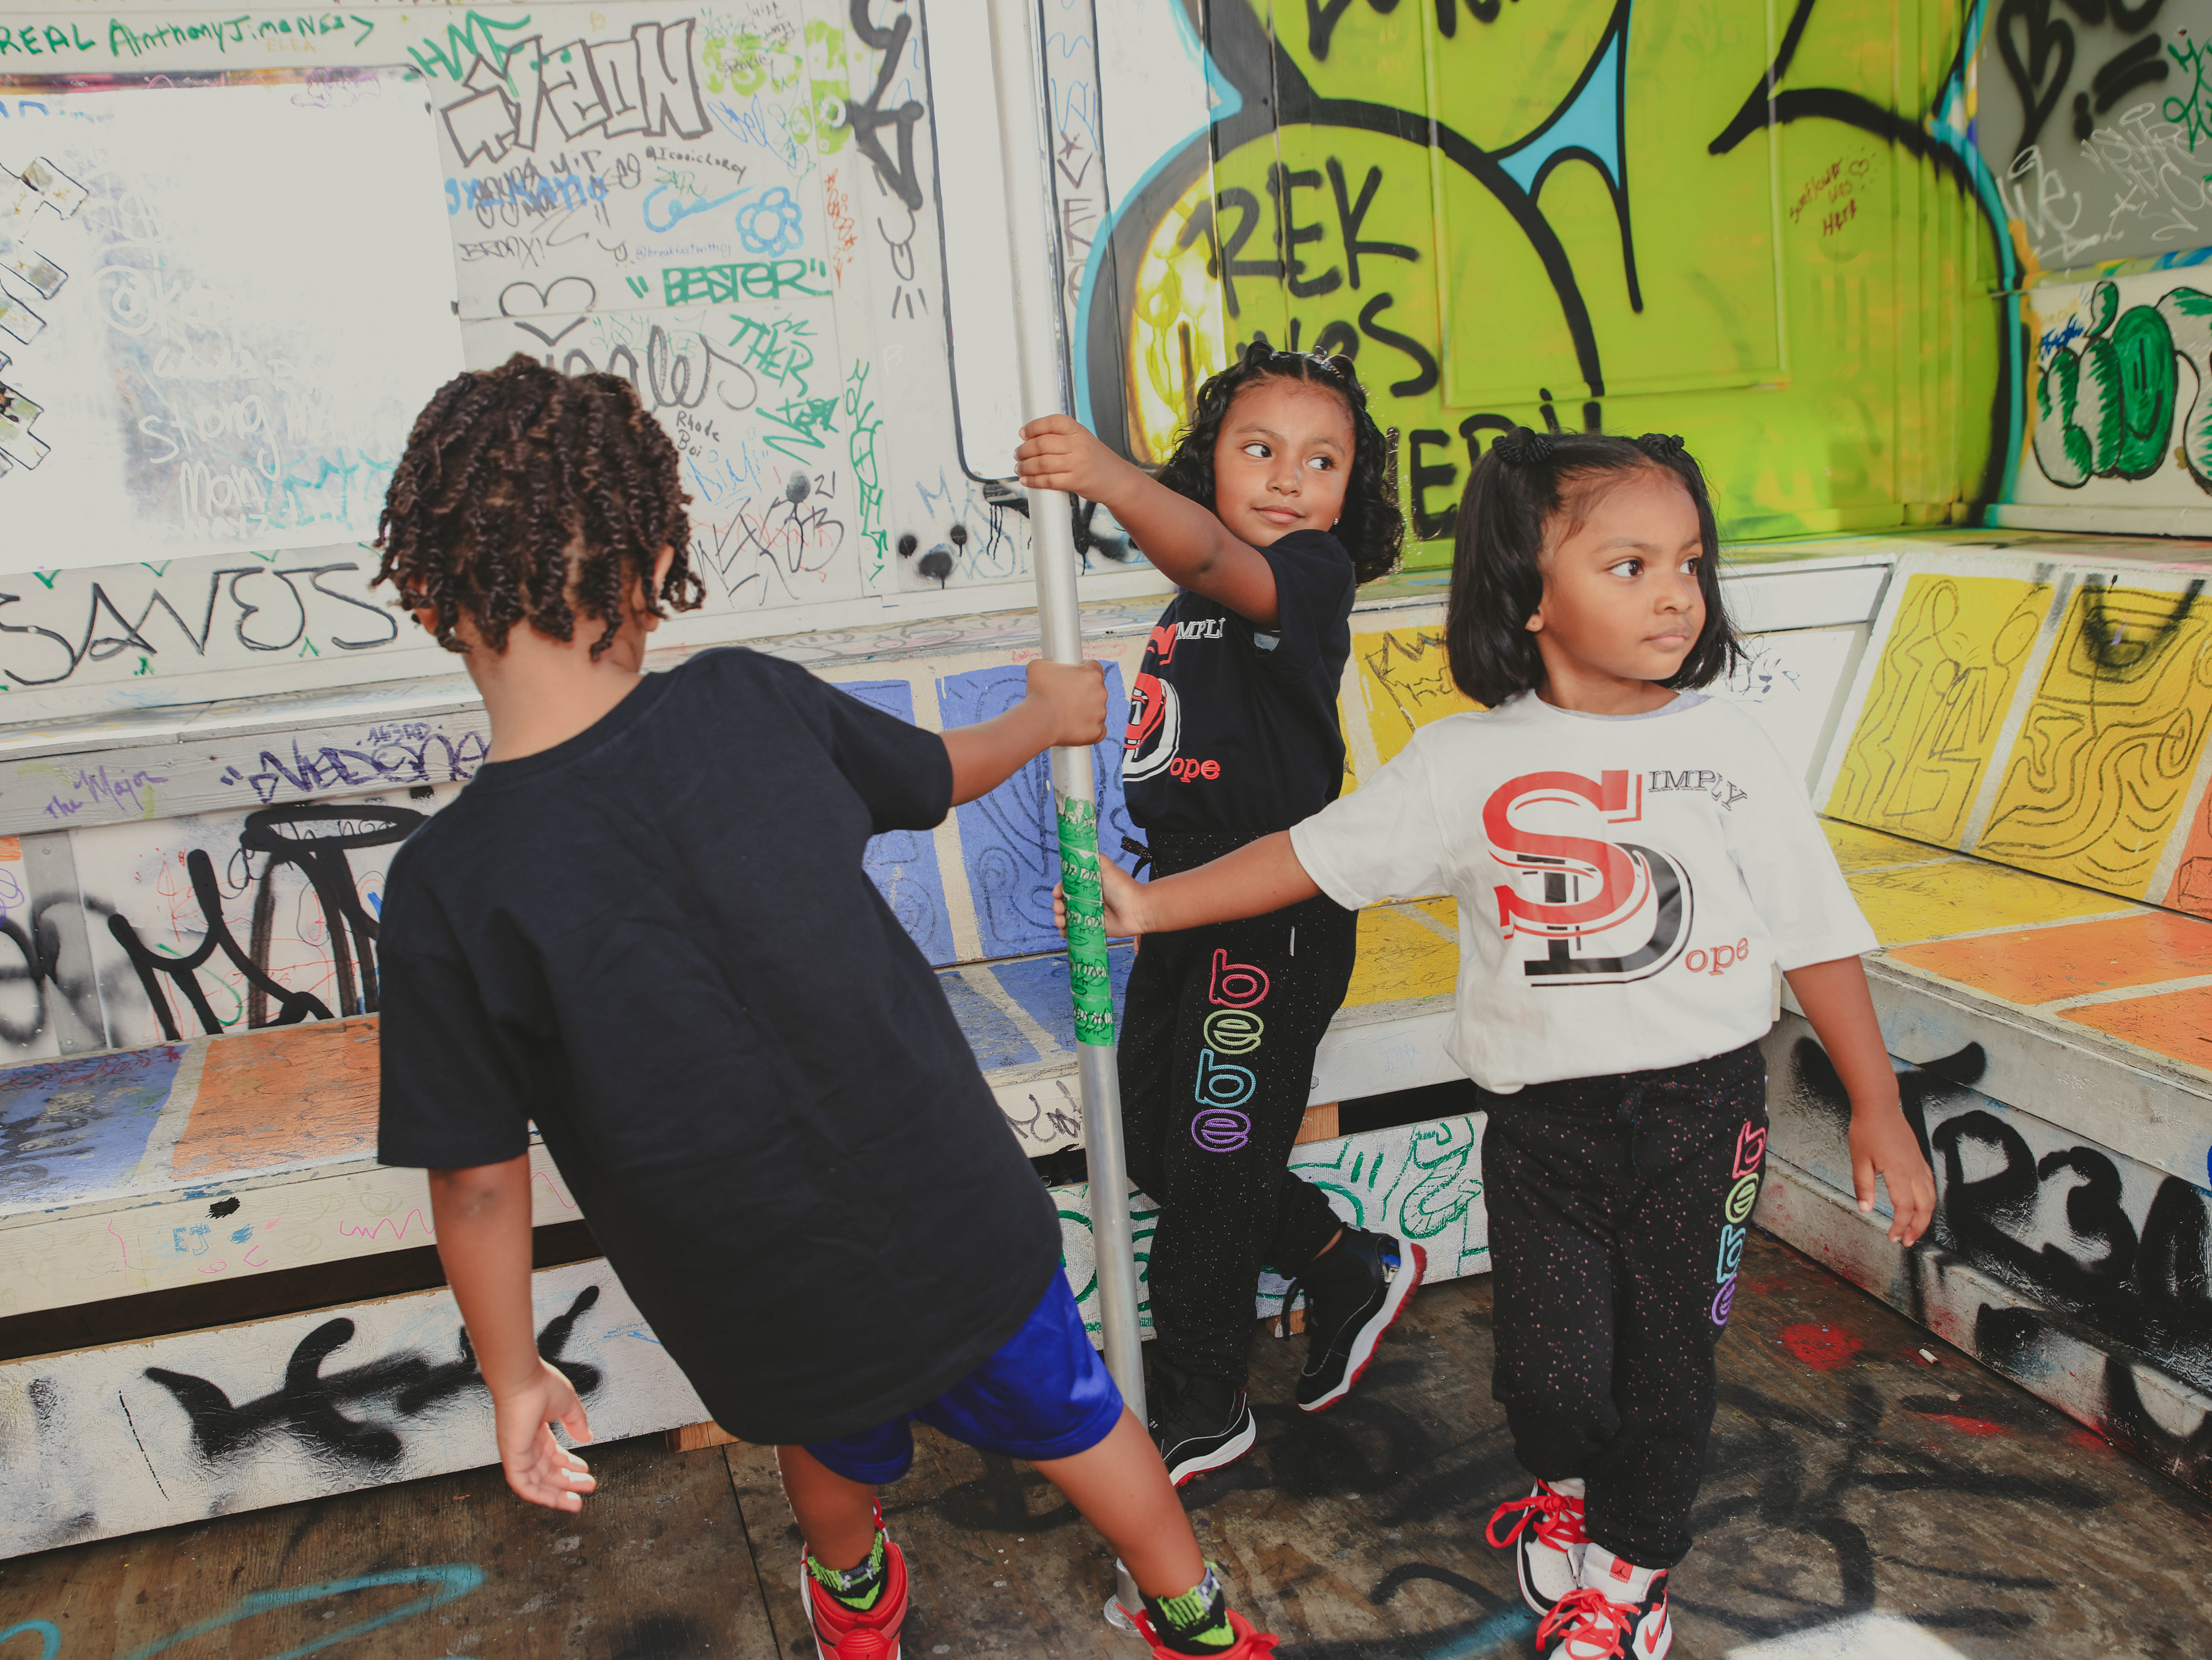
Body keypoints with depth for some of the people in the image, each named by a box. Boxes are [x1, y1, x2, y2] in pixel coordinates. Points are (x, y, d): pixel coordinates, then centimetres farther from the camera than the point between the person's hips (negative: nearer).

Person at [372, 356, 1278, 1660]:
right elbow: (937, 775, 4)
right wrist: (1052, 716, 26)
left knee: (836, 1444, 34)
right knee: (1070, 1417, 26)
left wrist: (516, 1379, 5)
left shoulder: (449, 890, -21)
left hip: (766, 1300, 0)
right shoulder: (749, 702, -16)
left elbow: (479, 1178, -13)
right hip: (959, 1217, 0)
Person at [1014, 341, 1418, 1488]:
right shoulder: (1196, 602, 12)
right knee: (1155, 1147, 17)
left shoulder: (1309, 575, -14)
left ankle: (1198, 1409, 24)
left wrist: (1106, 476, -55)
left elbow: (1210, 556, -38)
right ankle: (1352, 1275, 36)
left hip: (1271, 921, -9)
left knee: (1211, 1164, 4)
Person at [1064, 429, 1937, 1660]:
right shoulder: (1466, 762, -6)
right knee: (1550, 1369, 5)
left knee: (1668, 1363, 11)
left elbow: (1818, 937, 1)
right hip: (1541, 1111, 0)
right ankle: (1570, 1479, 42)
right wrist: (1151, 903, -5)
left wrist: (1878, 1110, 4)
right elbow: (1317, 857, -1)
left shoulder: (1730, 746, -5)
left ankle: (1629, 1561, 39)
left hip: (1701, 1105, 0)